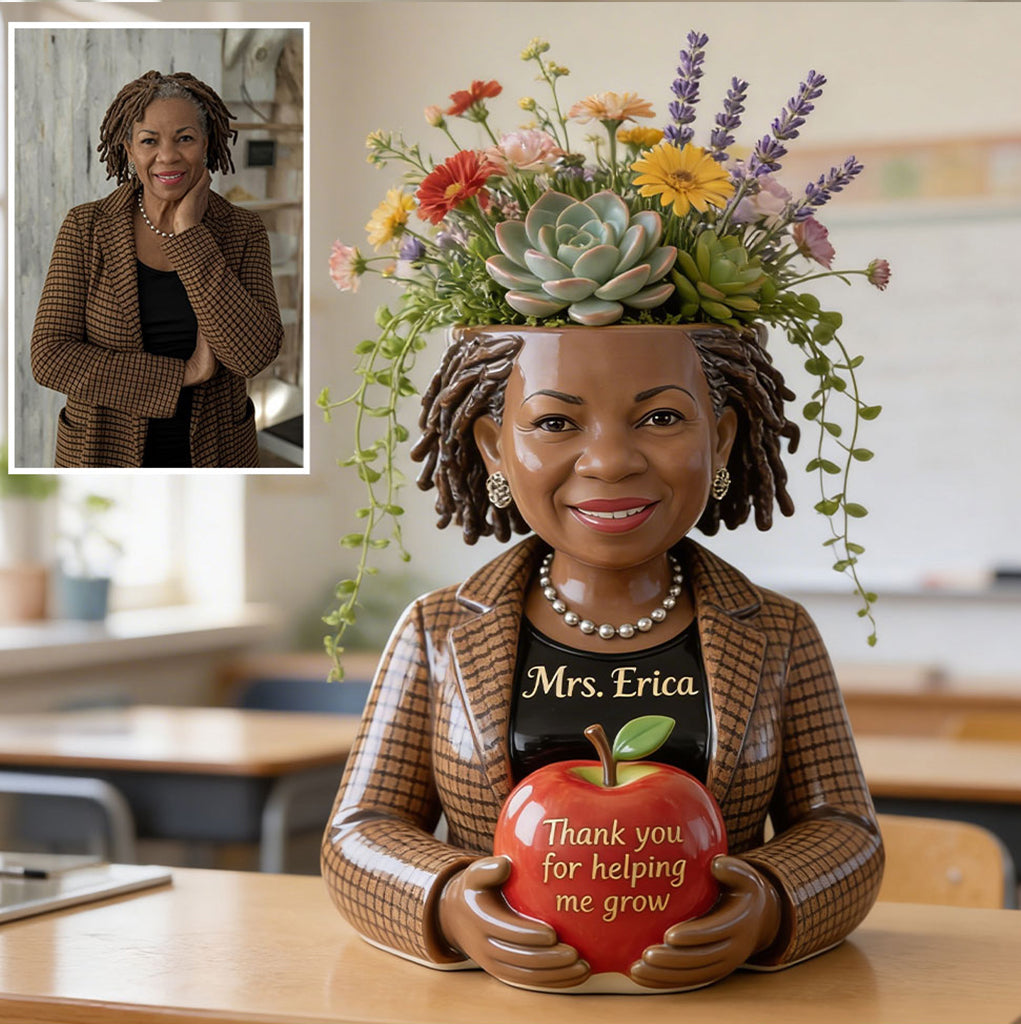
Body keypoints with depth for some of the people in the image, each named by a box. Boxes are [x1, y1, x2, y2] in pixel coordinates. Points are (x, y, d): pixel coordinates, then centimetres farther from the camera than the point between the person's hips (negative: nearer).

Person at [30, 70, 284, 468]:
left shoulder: (243, 231, -6)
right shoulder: (85, 229, -8)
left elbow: (253, 354, -19)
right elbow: (50, 357, -14)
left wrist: (190, 234, -19)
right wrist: (180, 375, -19)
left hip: (213, 454, 1)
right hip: (105, 454, -1)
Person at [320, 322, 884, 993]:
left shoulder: (780, 641, 8)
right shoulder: (437, 636, 7)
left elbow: (844, 832, 5)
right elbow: (360, 832, 5)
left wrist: (766, 907, -18)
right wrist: (449, 907, -18)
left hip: (711, 1000, 0)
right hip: (494, 1002, 0)